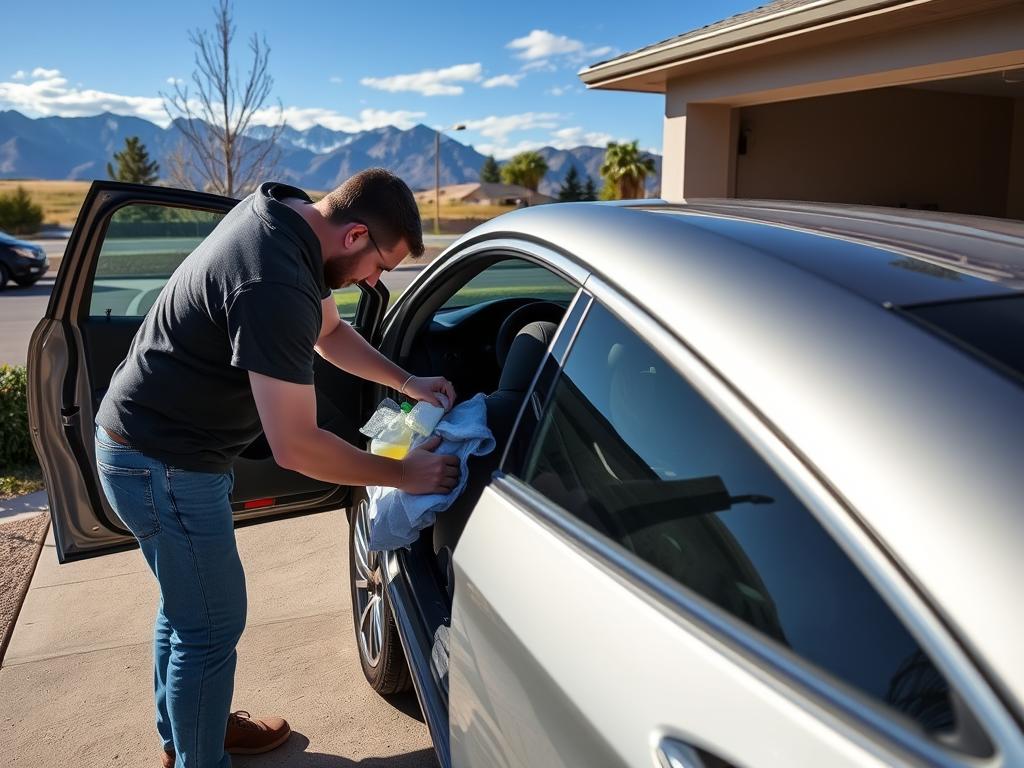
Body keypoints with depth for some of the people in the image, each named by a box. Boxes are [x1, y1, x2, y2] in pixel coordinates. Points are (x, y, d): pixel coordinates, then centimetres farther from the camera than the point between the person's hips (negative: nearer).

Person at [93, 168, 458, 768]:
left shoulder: (288, 214, -2)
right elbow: (295, 447, -29)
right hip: (164, 465, -10)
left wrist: (407, 383, 5)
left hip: (144, 440, 10)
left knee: (186, 604, 24)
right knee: (212, 627, 5)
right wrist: (404, 475, -18)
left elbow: (328, 330, 13)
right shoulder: (275, 285, -32)